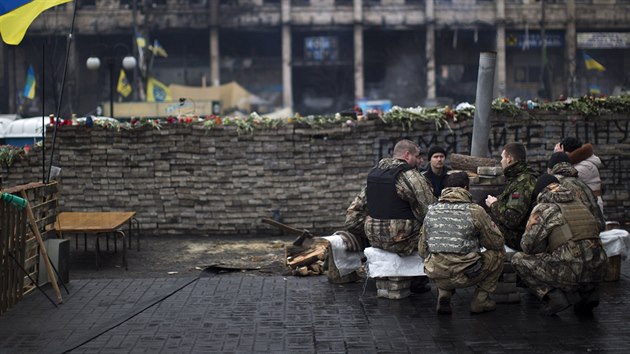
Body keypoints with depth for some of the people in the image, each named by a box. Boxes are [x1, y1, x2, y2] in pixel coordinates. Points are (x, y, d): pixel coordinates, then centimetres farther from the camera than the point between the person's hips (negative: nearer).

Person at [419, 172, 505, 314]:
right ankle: (480, 300, 16)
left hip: (435, 275, 4)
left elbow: (422, 251, 11)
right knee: (499, 253, 17)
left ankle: (443, 296, 14)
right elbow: (497, 242, 3)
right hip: (464, 277, -4)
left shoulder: (431, 211, 5)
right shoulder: (475, 211, -8)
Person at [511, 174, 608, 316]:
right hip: (598, 273, 6)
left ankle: (553, 295, -3)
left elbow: (527, 246, 3)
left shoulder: (543, 209, 3)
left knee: (518, 260, 10)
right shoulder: (580, 206, 21)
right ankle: (588, 292, 17)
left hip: (571, 273, -6)